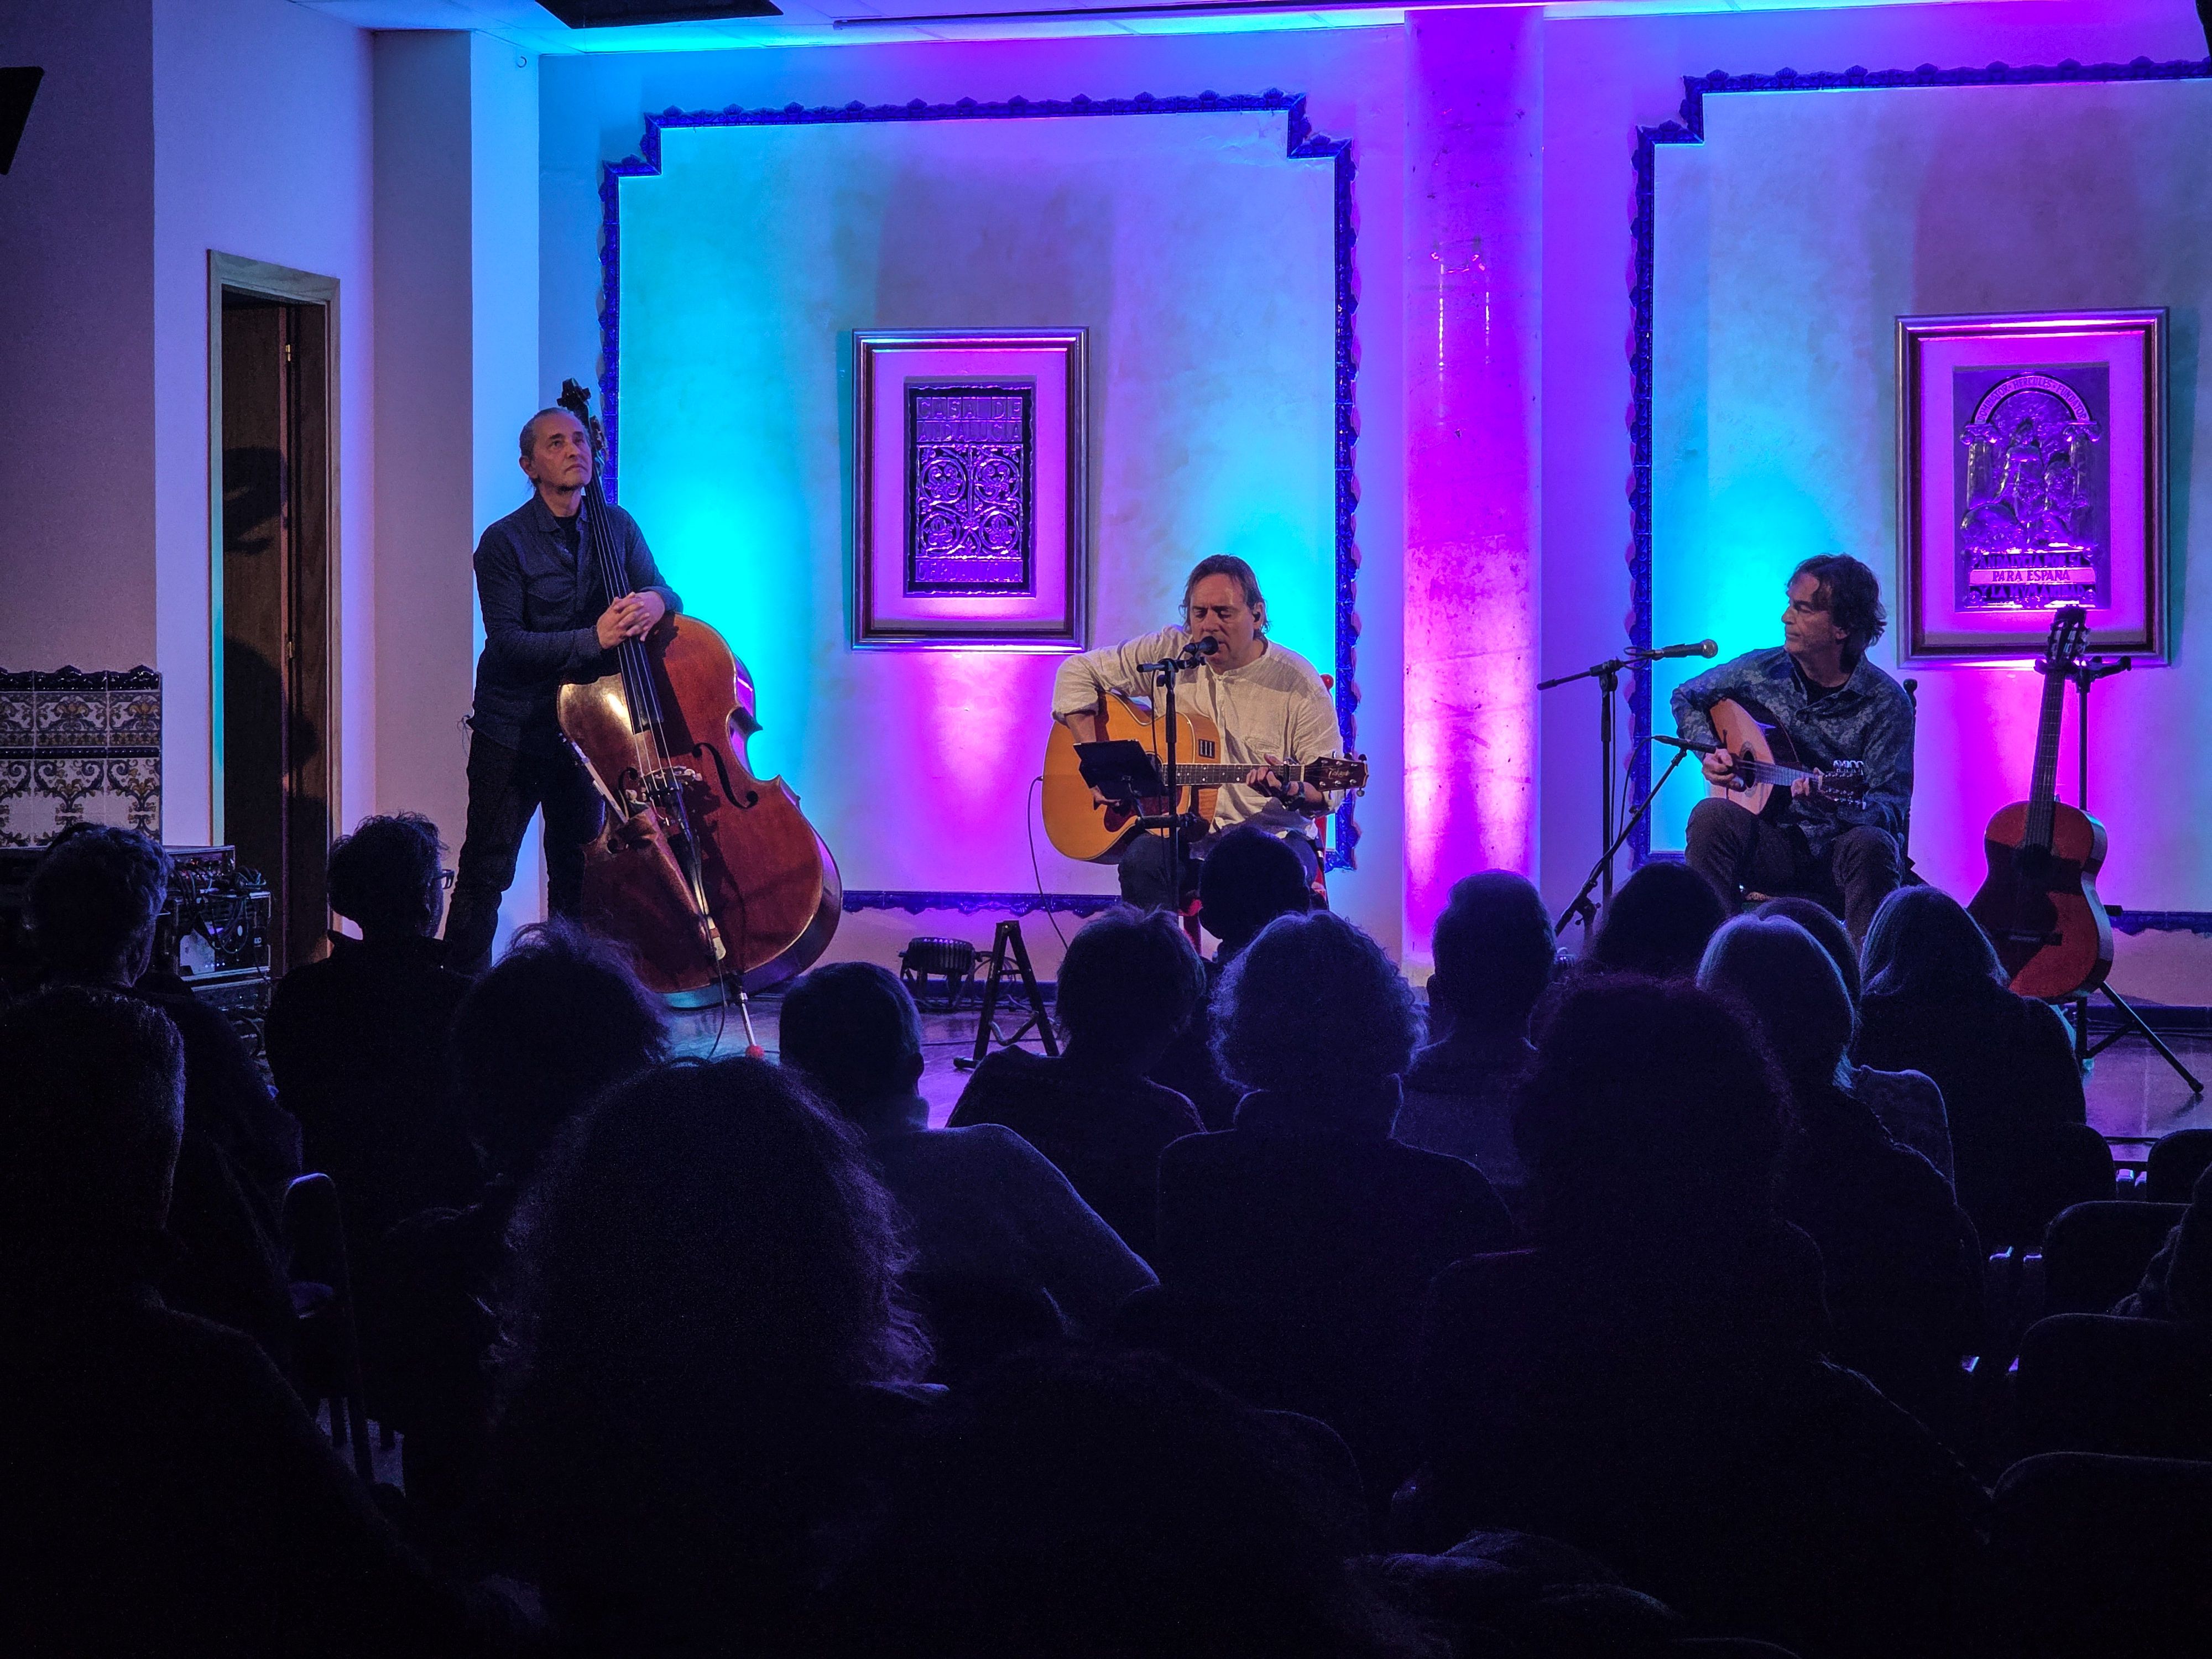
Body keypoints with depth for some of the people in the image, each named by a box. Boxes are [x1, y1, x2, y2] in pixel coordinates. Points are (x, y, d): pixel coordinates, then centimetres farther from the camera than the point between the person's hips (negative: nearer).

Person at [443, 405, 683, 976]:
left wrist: (656, 601, -22)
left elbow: (662, 592, 3)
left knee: (577, 876, 10)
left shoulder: (617, 527, 6)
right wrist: (594, 639, -28)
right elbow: (507, 641, -17)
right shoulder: (504, 543, -9)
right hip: (512, 730, -4)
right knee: (485, 874, -3)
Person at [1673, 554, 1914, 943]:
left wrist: (1836, 803, -33)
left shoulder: (1886, 703, -8)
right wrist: (1710, 751, 2)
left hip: (1840, 845, -3)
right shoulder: (1762, 670, 2)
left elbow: (1891, 807, -12)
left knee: (1871, 846, -37)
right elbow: (1687, 698, 21)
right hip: (1773, 844, 3)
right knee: (1712, 816, -27)